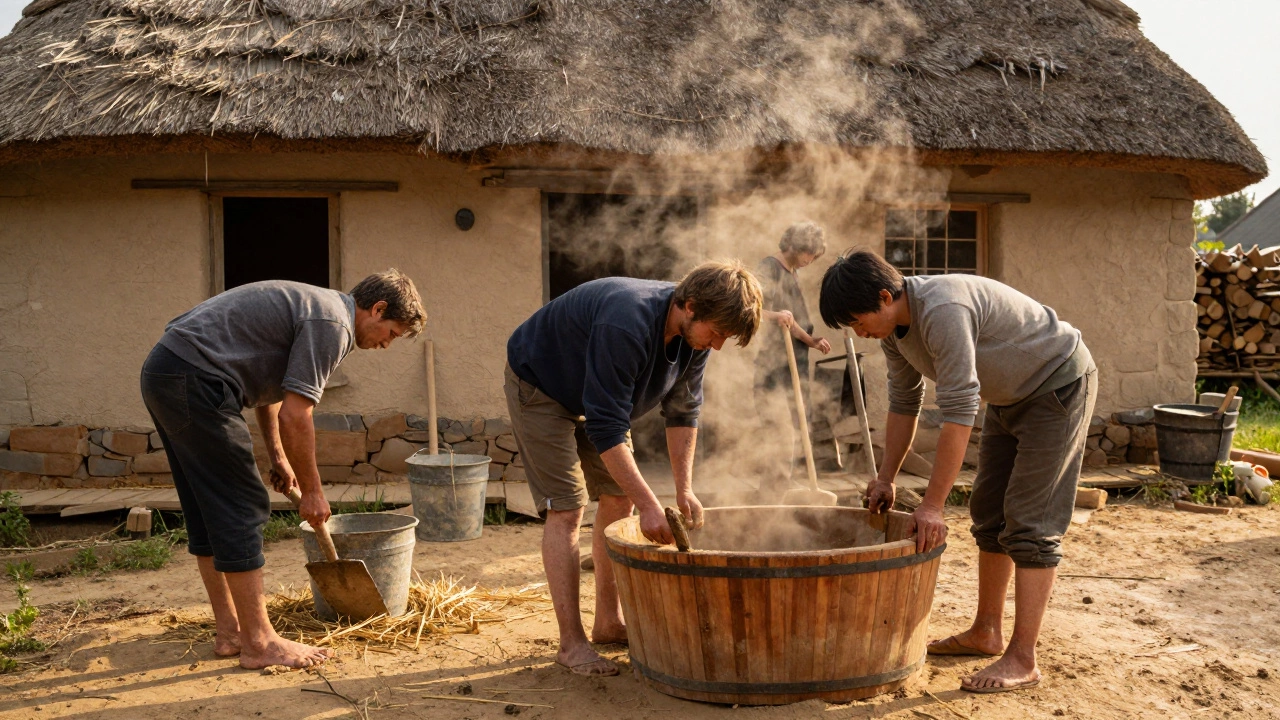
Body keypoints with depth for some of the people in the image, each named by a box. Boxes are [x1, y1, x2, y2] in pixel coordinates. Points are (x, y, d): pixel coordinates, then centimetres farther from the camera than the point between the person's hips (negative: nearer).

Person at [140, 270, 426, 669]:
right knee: (241, 510, -5)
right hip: (193, 381, -11)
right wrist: (312, 491, -5)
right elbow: (295, 416, -16)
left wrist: (277, 454, 30)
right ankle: (258, 641, 2)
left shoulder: (317, 305, 19)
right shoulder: (332, 323, -12)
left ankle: (230, 632, 22)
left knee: (208, 514, 14)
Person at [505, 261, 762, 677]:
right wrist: (649, 505, -38)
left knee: (619, 498, 5)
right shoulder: (626, 326, -40)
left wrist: (684, 489, -9)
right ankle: (571, 643, -7)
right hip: (539, 387, -8)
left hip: (598, 394, 8)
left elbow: (683, 411, -3)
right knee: (566, 509, -13)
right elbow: (606, 428, -39)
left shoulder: (695, 331, -15)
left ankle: (609, 623, 17)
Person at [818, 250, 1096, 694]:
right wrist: (886, 479, 9)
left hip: (1059, 386, -9)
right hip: (1010, 397, 9)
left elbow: (958, 413, -35)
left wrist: (932, 506, -32)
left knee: (1030, 523, -12)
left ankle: (1023, 661, -8)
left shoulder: (942, 311, -34)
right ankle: (985, 633, 23)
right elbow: (904, 403, 9)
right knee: (989, 514, 12)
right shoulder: (894, 329, -4)